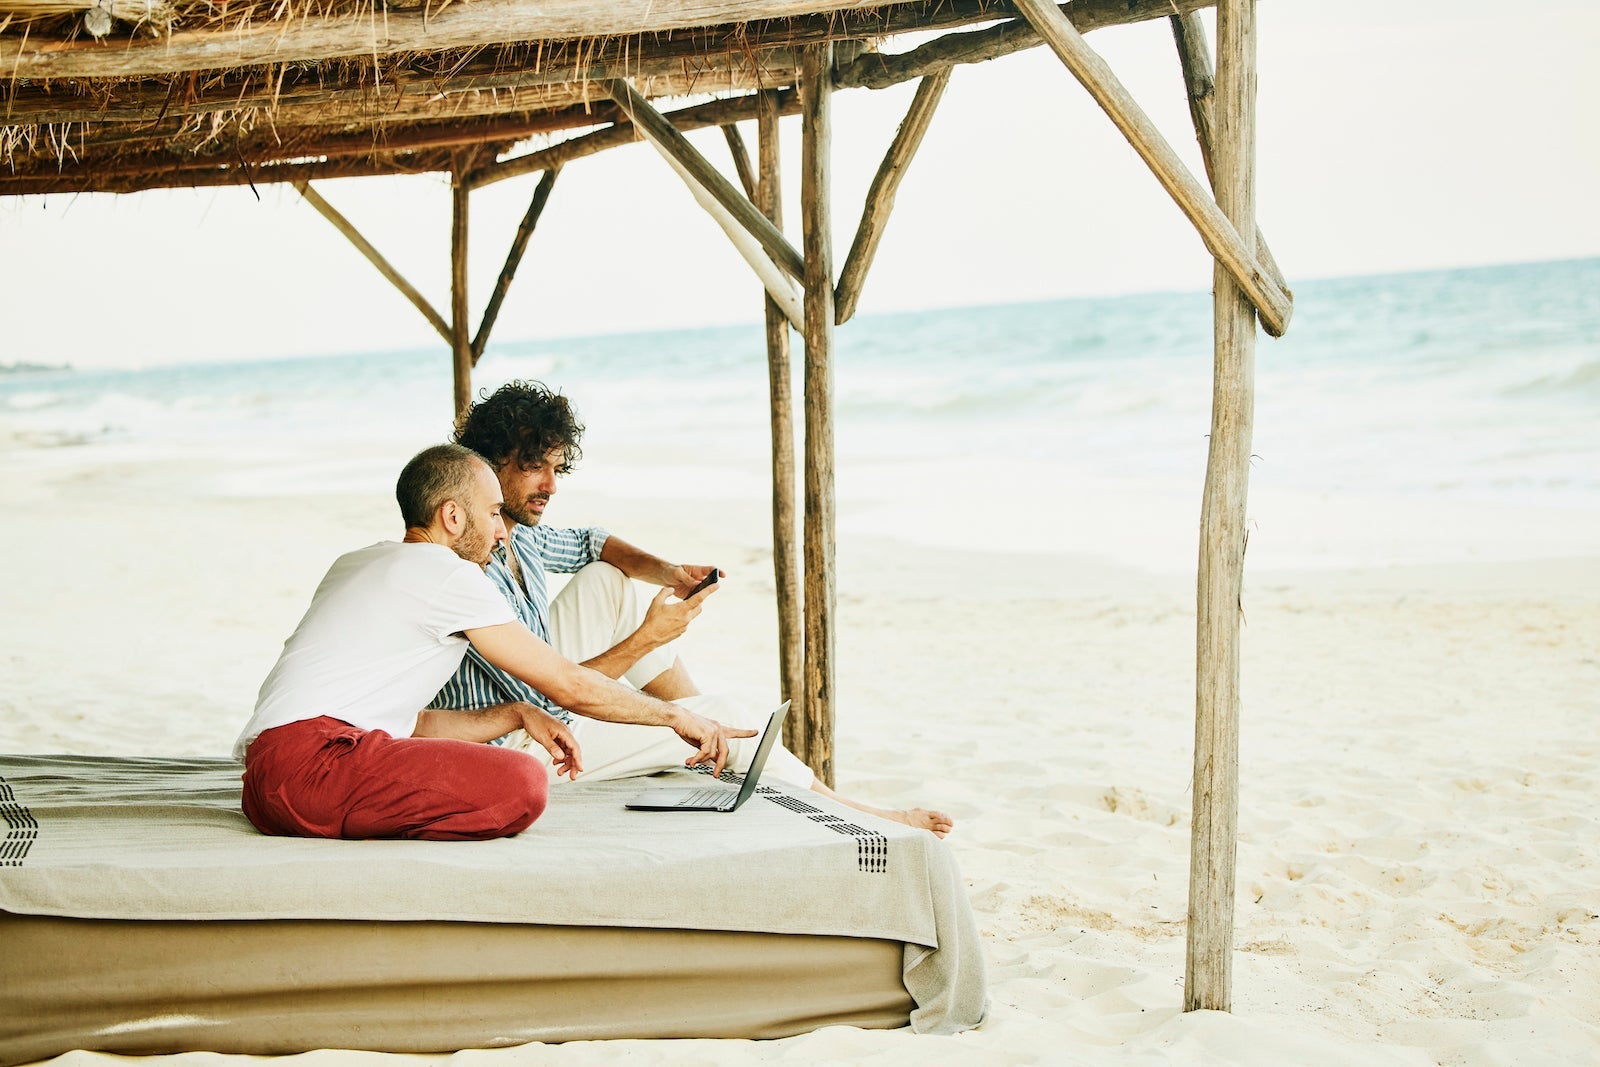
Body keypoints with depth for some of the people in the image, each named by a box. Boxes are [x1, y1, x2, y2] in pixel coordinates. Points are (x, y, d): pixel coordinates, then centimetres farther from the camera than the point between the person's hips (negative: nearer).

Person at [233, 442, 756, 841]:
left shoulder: (359, 564, 28)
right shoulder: (447, 572, -1)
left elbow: (406, 725, 29)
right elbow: (569, 685, 2)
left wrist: (516, 715, 19)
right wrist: (675, 716, 14)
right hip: (313, 757, -10)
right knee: (525, 783, -23)